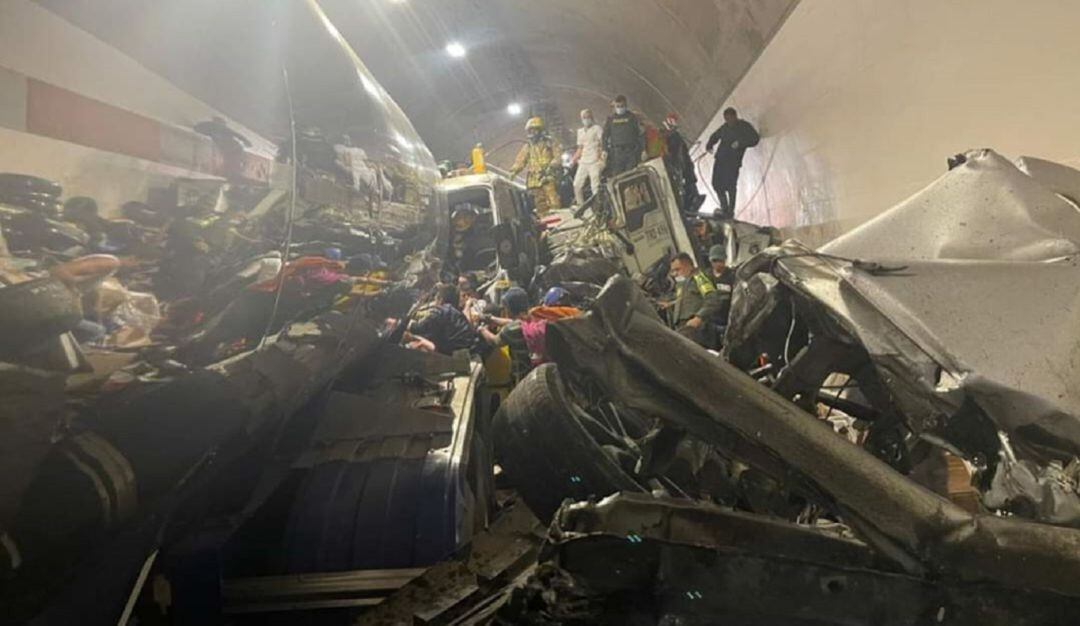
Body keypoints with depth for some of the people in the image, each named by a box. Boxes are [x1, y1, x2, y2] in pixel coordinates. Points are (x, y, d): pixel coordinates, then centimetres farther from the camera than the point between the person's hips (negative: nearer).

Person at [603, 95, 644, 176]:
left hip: (631, 152, -1)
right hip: (617, 152, 1)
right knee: (617, 175, -3)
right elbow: (605, 136, 12)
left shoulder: (632, 117, 8)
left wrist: (642, 150, 0)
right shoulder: (610, 119, 12)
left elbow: (639, 134, 7)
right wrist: (605, 150, 1)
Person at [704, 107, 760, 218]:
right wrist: (709, 146, 9)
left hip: (733, 161, -6)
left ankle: (730, 211, -3)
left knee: (730, 186, -12)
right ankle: (724, 207, 19)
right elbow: (714, 136, 30)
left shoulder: (745, 127, 0)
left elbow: (755, 139, -10)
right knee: (716, 184, 3)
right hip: (720, 159, 6)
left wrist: (740, 143, -24)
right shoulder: (725, 127, 16)